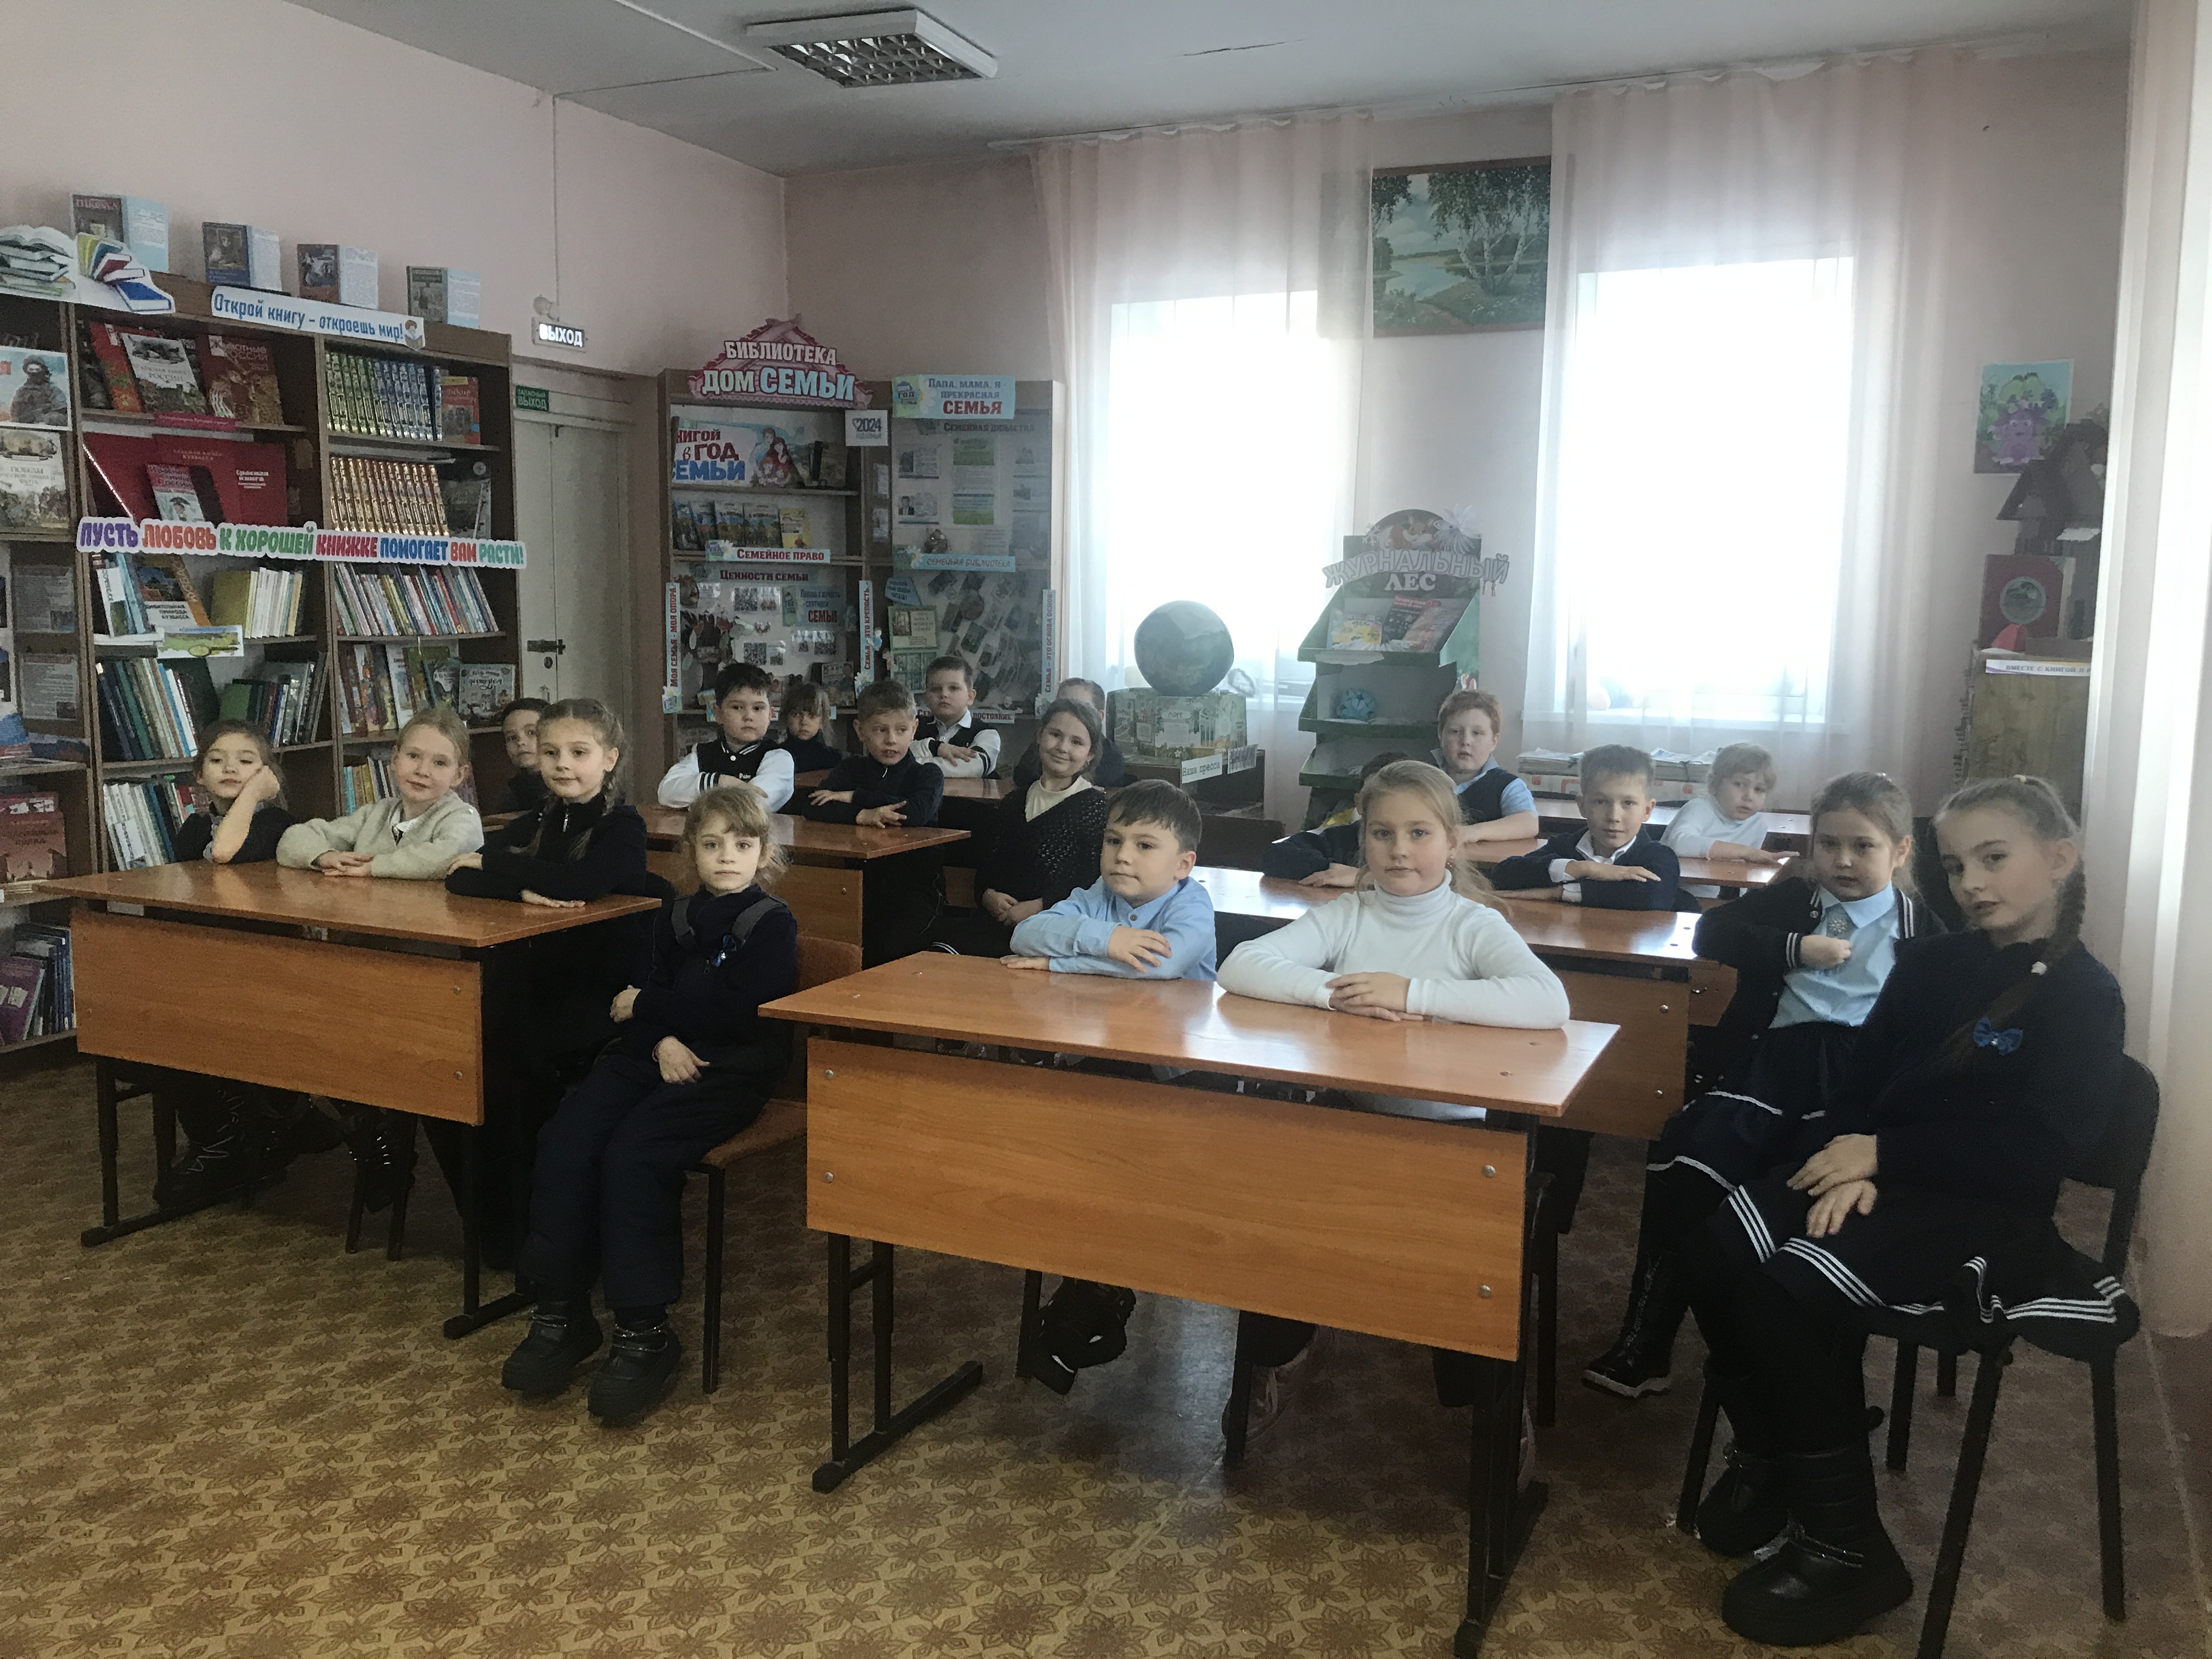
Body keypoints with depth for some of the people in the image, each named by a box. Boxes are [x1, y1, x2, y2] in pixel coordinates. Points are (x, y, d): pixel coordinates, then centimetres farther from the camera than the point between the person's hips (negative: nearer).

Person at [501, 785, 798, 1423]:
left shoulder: (771, 923, -4)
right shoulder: (676, 918, 16)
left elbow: (747, 1015, -14)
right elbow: (635, 998, 12)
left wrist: (650, 1005, -8)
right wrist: (661, 1040, -11)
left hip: (731, 1068, -6)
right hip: (661, 1055, 6)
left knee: (633, 1155, -28)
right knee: (565, 1142, -17)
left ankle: (644, 1333, -17)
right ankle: (561, 1313, -8)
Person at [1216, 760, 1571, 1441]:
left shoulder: (1474, 925, -6)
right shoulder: (1345, 916, 3)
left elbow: (1549, 1002, -26)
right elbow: (1240, 966, -10)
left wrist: (1415, 993, -29)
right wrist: (1334, 992, -25)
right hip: (1353, 1117, 3)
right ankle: (1284, 1352, 17)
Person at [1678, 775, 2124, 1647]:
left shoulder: (2084, 996, -5)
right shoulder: (1929, 962, 14)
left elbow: (2042, 1148, -15)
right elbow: (1861, 1078, 12)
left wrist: (1882, 1153, -17)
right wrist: (1854, 1164, -10)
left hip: (1985, 1210, -6)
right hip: (1884, 1174, 6)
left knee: (1788, 1291, -28)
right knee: (1716, 1250, -19)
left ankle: (1847, 1546, -13)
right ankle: (1766, 1455, 5)